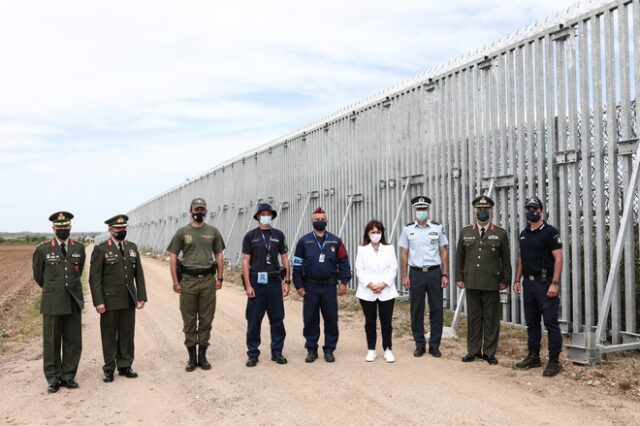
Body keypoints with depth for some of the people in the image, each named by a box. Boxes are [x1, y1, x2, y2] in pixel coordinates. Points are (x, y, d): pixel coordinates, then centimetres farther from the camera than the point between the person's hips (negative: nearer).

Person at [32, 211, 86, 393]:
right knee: (51, 342, 6)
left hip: (74, 302, 2)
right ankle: (53, 379, 17)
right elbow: (38, 276, 11)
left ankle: (68, 376, 20)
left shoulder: (80, 248, 4)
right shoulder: (43, 249, -2)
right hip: (52, 303, -2)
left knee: (73, 341, 7)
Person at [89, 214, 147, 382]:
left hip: (129, 300, 4)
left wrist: (141, 297, 4)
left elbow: (139, 274, 9)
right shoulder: (101, 249, -5)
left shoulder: (132, 247, 8)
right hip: (110, 301, -4)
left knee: (127, 334, 9)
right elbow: (95, 278, -8)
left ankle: (125, 366, 21)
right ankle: (109, 368, 20)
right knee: (109, 335, 7)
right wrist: (98, 301, -13)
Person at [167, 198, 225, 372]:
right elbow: (172, 257, 2)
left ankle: (202, 356, 19)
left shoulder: (213, 231, 6)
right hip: (188, 281, -1)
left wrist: (220, 278, 2)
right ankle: (192, 357, 17)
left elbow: (219, 255, 10)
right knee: (189, 321, 6)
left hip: (208, 280, 1)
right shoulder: (182, 232, 2)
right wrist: (175, 282, -4)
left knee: (206, 321, 7)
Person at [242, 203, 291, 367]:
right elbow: (245, 262, -2)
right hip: (256, 282, -2)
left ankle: (277, 352, 19)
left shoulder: (278, 235, 6)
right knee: (254, 320, 3)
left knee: (277, 319, 6)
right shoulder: (250, 236, 1)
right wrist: (248, 285, -9)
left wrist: (287, 282, 1)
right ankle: (253, 354, 15)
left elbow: (285, 259, 7)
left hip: (274, 282, 2)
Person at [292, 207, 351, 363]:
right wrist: (299, 285, -3)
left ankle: (329, 350, 16)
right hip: (310, 287, 0)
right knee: (310, 320, 6)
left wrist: (343, 281, -4)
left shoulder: (335, 241, 3)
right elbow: (297, 265, 1)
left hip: (329, 287, 0)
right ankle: (311, 349, 19)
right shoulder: (304, 241, 0)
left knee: (331, 319, 4)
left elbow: (343, 262, 5)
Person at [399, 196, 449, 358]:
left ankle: (434, 345, 17)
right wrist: (404, 276, -2)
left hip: (434, 272, 0)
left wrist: (445, 275, -3)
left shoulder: (437, 228, 2)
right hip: (416, 273, 0)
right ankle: (419, 345, 19)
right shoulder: (407, 229, 3)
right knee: (416, 311, 6)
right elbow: (404, 254, 4)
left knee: (436, 310, 5)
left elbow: (444, 252, 3)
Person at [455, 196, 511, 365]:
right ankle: (473, 351, 18)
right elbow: (459, 257, 10)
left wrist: (506, 280, 2)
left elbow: (506, 259, 5)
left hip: (492, 283, -1)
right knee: (473, 317, 8)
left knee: (491, 319, 4)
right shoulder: (465, 232, 8)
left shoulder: (500, 233, 3)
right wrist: (459, 278, 5)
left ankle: (489, 352, 15)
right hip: (471, 283, 2)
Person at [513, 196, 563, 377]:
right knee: (531, 322, 12)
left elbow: (558, 258, -12)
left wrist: (555, 283, -19)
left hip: (545, 283, -7)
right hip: (528, 282, 7)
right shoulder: (524, 234, 14)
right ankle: (533, 357, 22)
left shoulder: (550, 232, -7)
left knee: (551, 323, -3)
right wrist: (517, 280, 14)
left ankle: (554, 361, 4)